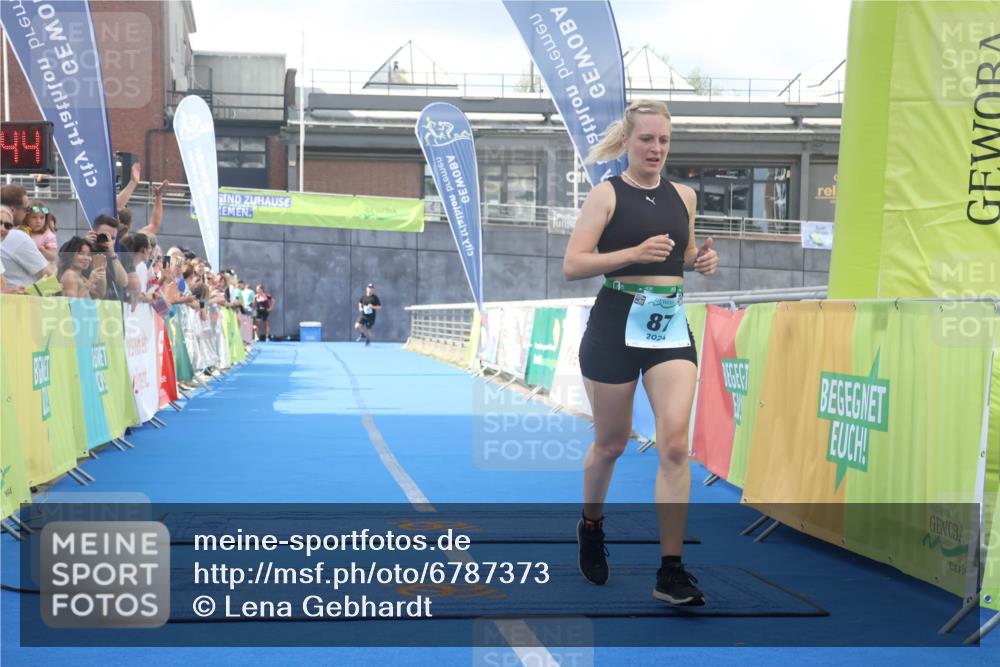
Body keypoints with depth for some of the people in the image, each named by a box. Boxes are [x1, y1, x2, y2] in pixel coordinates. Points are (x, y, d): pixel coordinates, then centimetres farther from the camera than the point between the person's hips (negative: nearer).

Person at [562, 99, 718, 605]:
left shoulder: (683, 196, 10)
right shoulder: (607, 195, -4)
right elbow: (572, 265, -12)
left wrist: (701, 260, 2)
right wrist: (634, 252, -23)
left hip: (672, 327, 3)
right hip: (617, 324, -3)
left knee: (675, 444, -10)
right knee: (611, 444, 11)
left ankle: (670, 571, -7)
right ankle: (591, 527, 40)